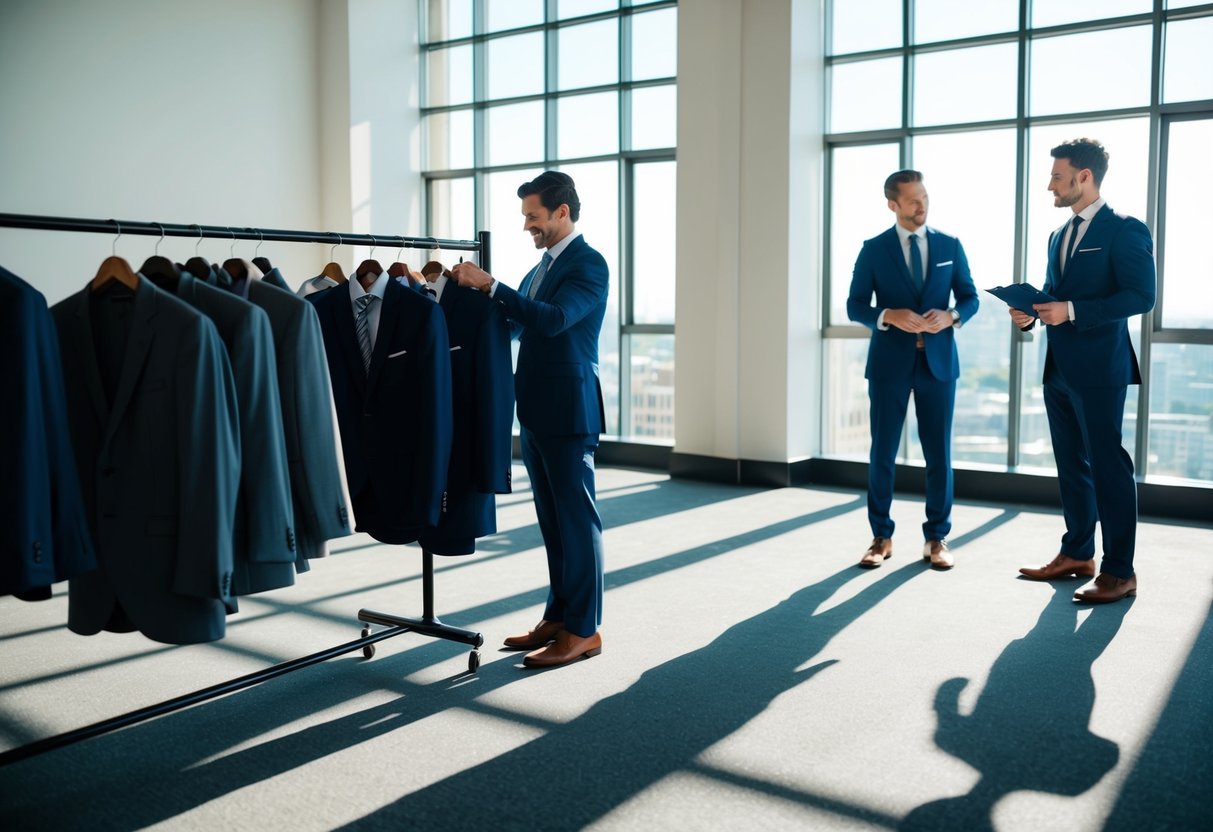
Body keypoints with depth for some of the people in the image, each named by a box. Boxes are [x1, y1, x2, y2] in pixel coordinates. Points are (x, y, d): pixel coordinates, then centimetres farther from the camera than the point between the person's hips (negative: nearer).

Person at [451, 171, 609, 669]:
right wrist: (476, 292, 7)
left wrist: (490, 285, -24)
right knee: (553, 520, 14)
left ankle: (583, 631, 6)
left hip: (567, 410, -9)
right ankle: (559, 616, 24)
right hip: (535, 412, 9)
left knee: (576, 519, -2)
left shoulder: (588, 263, -10)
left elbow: (553, 319, -25)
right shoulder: (542, 267, 17)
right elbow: (511, 327, 20)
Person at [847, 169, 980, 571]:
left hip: (938, 360, 1)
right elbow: (855, 306, 0)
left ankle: (936, 538, 15)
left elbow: (970, 298, 8)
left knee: (939, 452, 4)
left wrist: (951, 316, -13)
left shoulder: (950, 245, 6)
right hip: (889, 361, -1)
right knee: (882, 452, 2)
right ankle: (881, 537, 14)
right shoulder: (873, 250, 1)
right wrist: (889, 316, -18)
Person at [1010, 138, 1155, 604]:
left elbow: (1141, 296, -15)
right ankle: (1077, 553, 24)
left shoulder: (1124, 230, -7)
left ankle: (1119, 571, 2)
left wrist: (1072, 311, -22)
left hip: (1099, 368, -8)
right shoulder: (1059, 236, 17)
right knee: (1071, 464, 14)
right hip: (1059, 368, 8)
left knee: (1108, 465, -4)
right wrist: (1032, 313, 1)